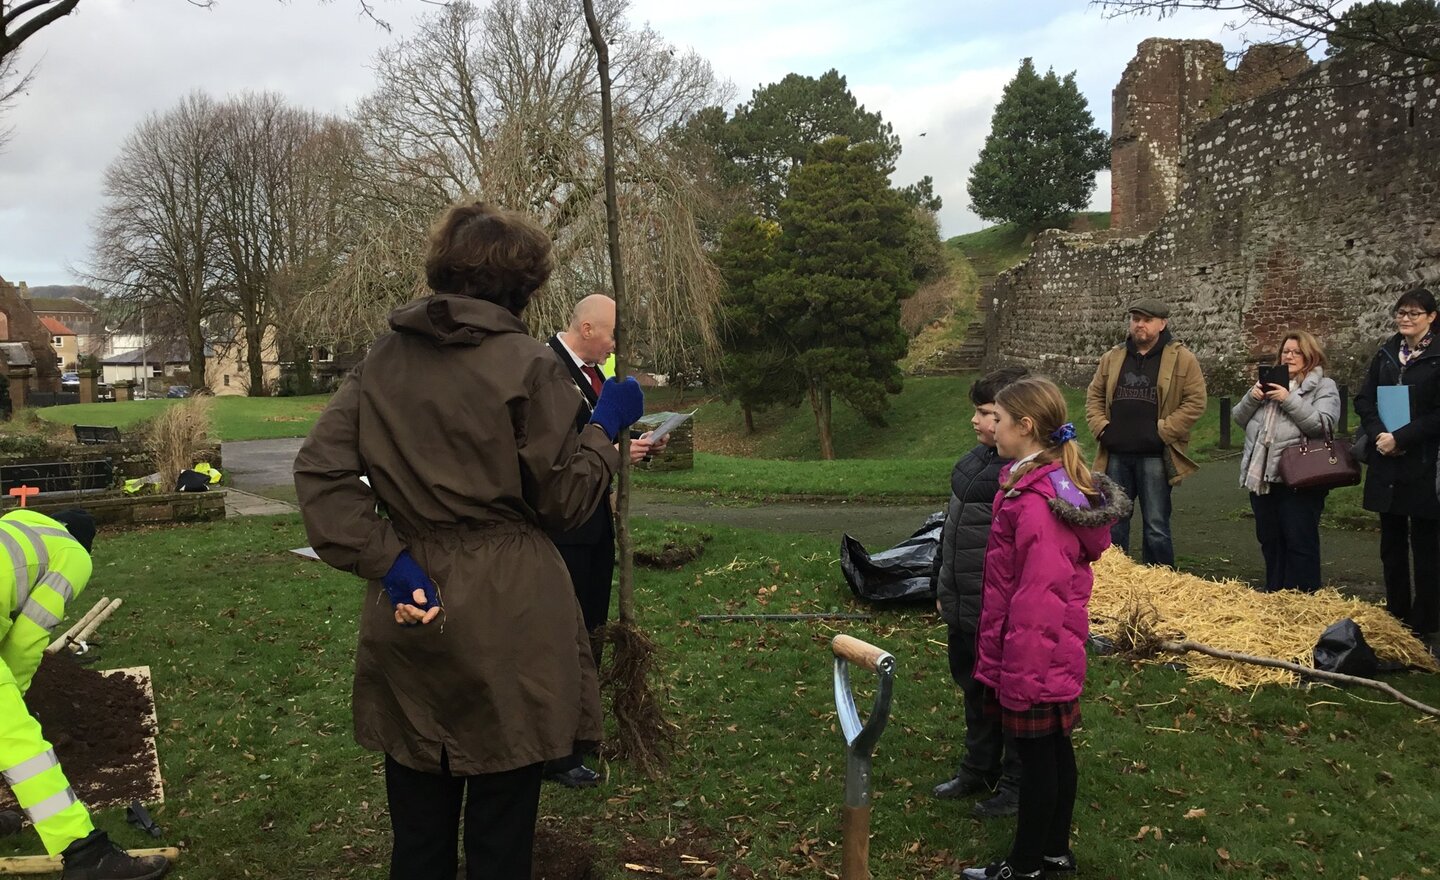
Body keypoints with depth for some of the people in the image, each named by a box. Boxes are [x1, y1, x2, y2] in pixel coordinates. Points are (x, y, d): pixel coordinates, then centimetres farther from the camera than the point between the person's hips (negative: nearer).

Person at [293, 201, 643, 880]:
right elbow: (564, 501, -7)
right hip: (508, 619, -5)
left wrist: (388, 563, -5)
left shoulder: (383, 359, 4)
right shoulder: (527, 364, -10)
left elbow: (318, 470, -3)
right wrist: (605, 426, 7)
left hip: (410, 617, 5)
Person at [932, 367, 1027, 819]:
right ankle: (978, 769, 44)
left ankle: (1017, 785, 31)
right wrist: (943, 588, 18)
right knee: (974, 689, 24)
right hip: (963, 609, 9)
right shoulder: (974, 460, 6)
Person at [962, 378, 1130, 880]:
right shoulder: (1061, 484, 6)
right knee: (1055, 749, 19)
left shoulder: (1034, 500, -25)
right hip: (1058, 653, 9)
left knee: (1035, 755, 5)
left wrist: (1019, 670, -20)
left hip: (1032, 655, -9)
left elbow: (1038, 594, -26)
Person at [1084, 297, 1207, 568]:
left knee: (1156, 527, 2)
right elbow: (1094, 396, 16)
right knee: (1113, 523, 12)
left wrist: (1163, 431, -12)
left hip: (1154, 457, -4)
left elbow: (1195, 402, -6)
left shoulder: (1182, 358, -2)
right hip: (1116, 455, 4)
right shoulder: (1113, 357, 11)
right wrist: (1101, 427, 1)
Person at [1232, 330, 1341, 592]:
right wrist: (1252, 398, -5)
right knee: (1270, 541, 14)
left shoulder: (1324, 386, 1)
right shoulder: (1268, 382, 18)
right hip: (1262, 477, 6)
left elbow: (1323, 425, -14)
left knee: (1300, 543, -3)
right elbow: (1239, 419, 13)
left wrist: (1289, 399, -18)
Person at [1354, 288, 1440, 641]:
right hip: (1386, 464, 5)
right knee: (1392, 543, 12)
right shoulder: (1386, 354, 9)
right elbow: (1364, 400, 8)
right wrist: (1379, 433, -8)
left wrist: (1400, 438, -16)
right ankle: (1395, 616, 23)